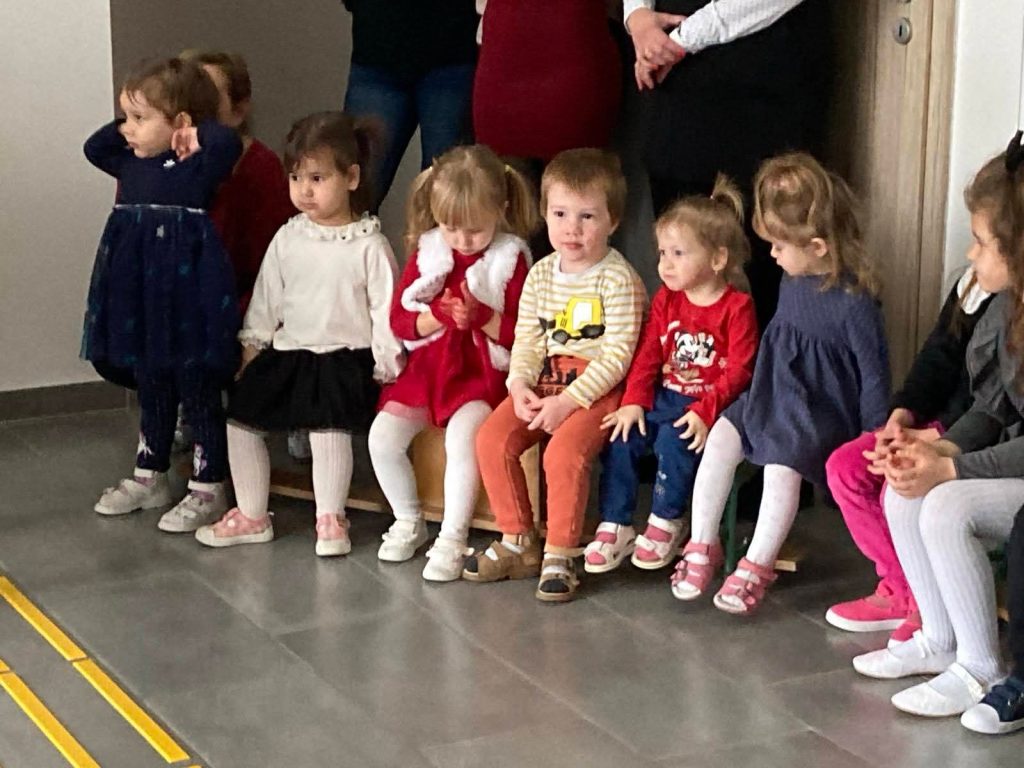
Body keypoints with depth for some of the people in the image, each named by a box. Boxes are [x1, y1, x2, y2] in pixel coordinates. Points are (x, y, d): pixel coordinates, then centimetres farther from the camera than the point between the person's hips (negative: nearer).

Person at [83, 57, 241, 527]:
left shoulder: (198, 167, -13)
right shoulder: (132, 164, 9)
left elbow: (228, 143, -31)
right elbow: (93, 147, 22)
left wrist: (195, 131, -15)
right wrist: (126, 126, 10)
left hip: (186, 305, -7)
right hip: (138, 304, 8)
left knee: (198, 391, 3)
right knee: (151, 391, 19)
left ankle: (208, 487, 13)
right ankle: (149, 477, 32)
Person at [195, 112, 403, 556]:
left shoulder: (368, 245, -8)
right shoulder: (287, 239, 7)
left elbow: (385, 309, -6)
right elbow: (267, 298, 14)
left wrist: (385, 366, -8)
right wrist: (252, 345, 10)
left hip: (345, 357, -6)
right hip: (288, 353, 6)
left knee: (327, 425, -27)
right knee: (239, 417, -1)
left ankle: (330, 519, -9)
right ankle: (252, 516, 12)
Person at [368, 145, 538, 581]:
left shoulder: (511, 259, -5)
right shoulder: (425, 254, 5)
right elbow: (399, 320, 3)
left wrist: (481, 316, -21)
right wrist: (436, 316, -16)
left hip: (483, 373, -4)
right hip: (427, 368, 4)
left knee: (462, 438, -30)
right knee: (383, 435, -13)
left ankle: (453, 539, -14)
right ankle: (409, 522, 9)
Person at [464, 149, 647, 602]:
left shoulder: (618, 280, -12)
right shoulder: (541, 275, 8)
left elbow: (617, 355, -17)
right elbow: (527, 341, 9)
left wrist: (567, 401, -22)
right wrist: (521, 385, -11)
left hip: (597, 388, -6)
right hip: (545, 381, 6)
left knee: (563, 451, -30)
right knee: (491, 439, -12)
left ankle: (559, 557, -12)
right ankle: (517, 542, 4)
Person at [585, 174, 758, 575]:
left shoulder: (737, 307, -9)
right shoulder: (666, 300, 9)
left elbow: (738, 370, -13)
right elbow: (648, 354, 5)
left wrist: (705, 411, -23)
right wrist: (634, 402, -8)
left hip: (710, 403, -6)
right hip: (663, 396, 6)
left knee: (674, 440, -30)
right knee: (620, 437, -14)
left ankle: (665, 523, -10)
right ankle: (614, 527, -6)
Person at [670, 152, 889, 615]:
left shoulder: (854, 302, -18)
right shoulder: (792, 282, 5)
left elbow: (873, 374, -13)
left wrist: (871, 444, -11)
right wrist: (762, 397, 20)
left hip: (825, 410, -7)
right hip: (776, 394, 7)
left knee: (782, 465, -28)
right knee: (721, 437, -12)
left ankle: (756, 568, -14)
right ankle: (702, 547, -5)